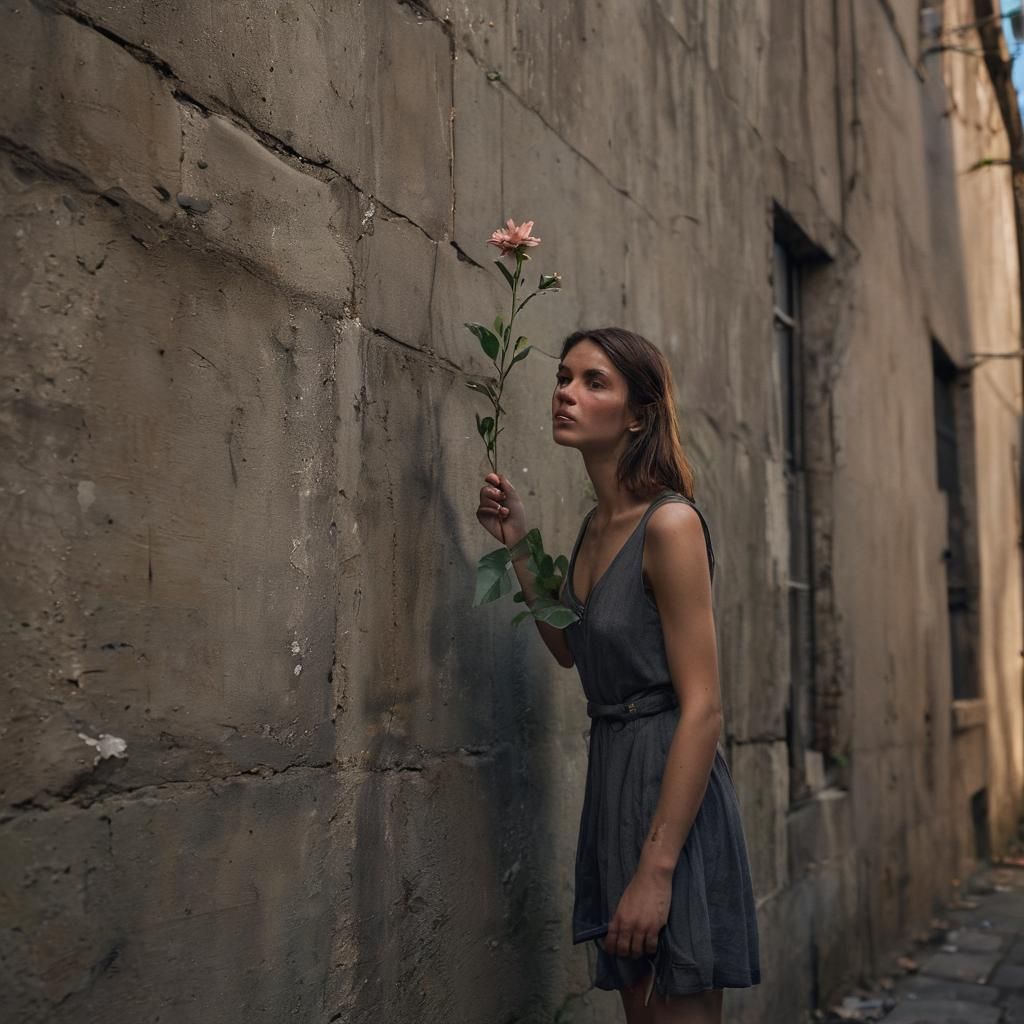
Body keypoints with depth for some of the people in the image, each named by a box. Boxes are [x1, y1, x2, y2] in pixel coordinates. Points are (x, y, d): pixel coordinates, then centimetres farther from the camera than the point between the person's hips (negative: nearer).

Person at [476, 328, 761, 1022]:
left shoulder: (669, 523, -15)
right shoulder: (595, 526, 9)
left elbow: (704, 709, -19)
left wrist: (655, 870, -22)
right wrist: (517, 546, 13)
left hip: (674, 787, -8)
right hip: (613, 774, 8)